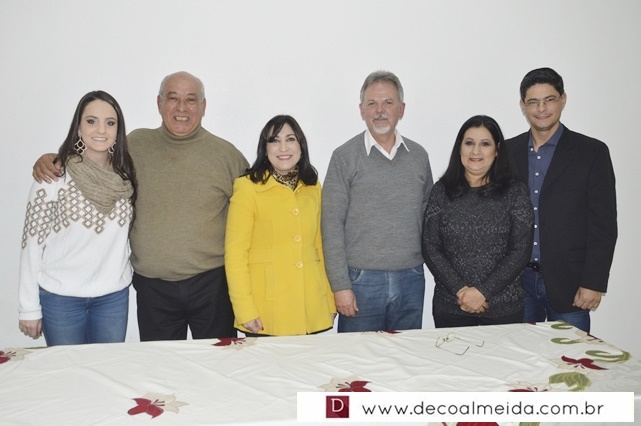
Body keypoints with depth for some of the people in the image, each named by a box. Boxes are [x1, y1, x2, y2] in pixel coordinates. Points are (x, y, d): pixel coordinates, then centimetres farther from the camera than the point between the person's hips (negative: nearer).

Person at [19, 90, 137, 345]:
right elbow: (32, 241, -8)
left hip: (114, 296, 3)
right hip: (61, 298, -3)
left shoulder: (125, 175, 0)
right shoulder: (55, 175, -11)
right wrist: (29, 307, -7)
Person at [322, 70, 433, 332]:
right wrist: (340, 286, -10)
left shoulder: (418, 156, 9)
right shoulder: (345, 157, -3)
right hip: (361, 280, -3)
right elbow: (332, 225, -7)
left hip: (411, 280, 4)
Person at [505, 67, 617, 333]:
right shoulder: (508, 151, 6)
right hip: (517, 282, 3)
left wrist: (593, 283, -9)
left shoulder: (592, 152, -2)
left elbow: (604, 224, -4)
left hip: (567, 282, -2)